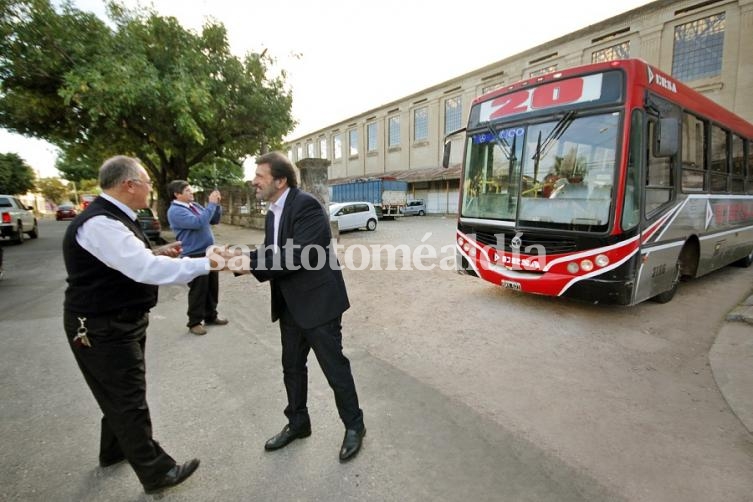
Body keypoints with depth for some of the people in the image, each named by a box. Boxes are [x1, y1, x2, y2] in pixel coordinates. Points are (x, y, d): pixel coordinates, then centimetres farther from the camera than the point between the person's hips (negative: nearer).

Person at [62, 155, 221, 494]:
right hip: (102, 329, -10)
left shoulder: (111, 218, 8)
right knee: (129, 399, 2)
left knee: (120, 394, 25)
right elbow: (146, 270, -37)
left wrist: (156, 254, 0)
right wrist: (206, 264, -35)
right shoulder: (100, 224, -27)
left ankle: (114, 450, 47)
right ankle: (156, 472, 18)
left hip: (119, 322, 10)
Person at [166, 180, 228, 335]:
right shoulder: (175, 211, -14)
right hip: (195, 256, -8)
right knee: (198, 290, 0)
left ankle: (211, 316, 31)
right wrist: (211, 204, -21)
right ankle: (194, 322, 15)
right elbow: (198, 223, -28)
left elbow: (214, 220, 15)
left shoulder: (195, 205, 11)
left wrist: (217, 204, -1)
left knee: (212, 287, 16)